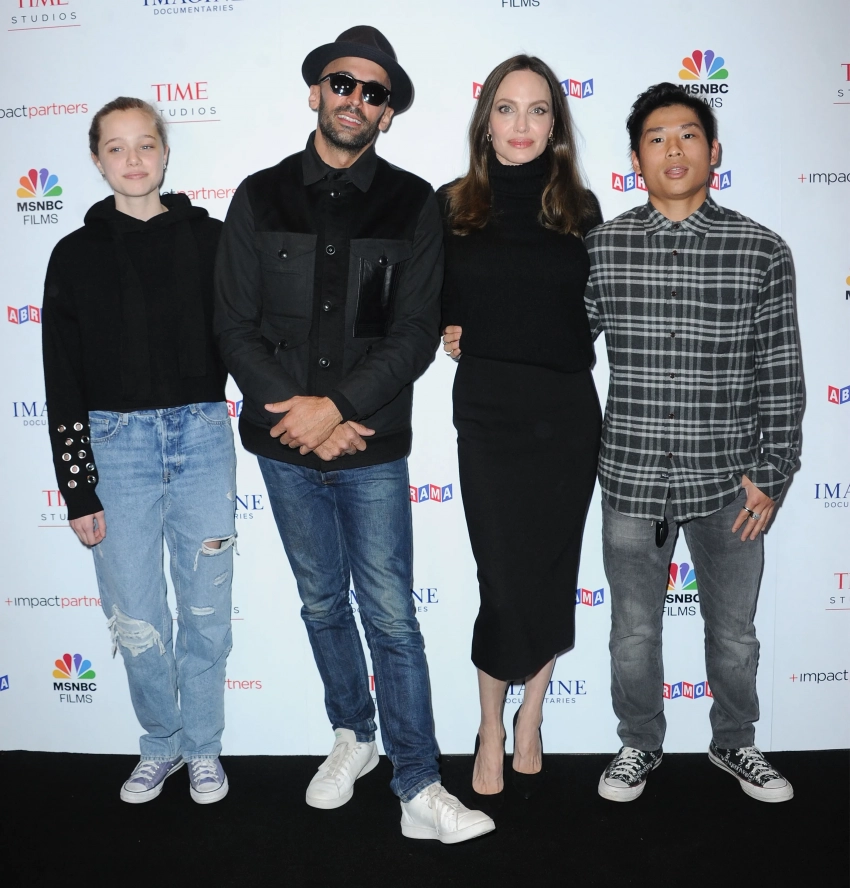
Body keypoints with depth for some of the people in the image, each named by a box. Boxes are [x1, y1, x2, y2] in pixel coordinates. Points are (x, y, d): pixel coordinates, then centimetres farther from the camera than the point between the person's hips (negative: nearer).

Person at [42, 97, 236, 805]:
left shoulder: (209, 239, 5)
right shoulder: (77, 255, 5)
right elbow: (63, 381, 4)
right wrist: (78, 489, 0)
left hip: (202, 436, 0)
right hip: (115, 444, 1)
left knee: (206, 610, 8)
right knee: (135, 619, 6)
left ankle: (203, 747, 29)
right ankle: (161, 744, 30)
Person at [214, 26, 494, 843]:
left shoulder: (413, 206, 0)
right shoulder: (259, 198, 4)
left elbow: (416, 335, -6)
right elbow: (235, 327, -1)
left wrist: (337, 406, -17)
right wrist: (305, 418, -11)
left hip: (373, 448, -2)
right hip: (285, 446, 3)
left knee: (391, 619, 1)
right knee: (322, 605, 17)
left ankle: (419, 792, 13)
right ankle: (352, 736, 39)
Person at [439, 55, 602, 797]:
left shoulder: (579, 209, 5)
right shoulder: (453, 206, 2)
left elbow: (596, 310, 13)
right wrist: (445, 331, -9)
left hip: (566, 414, 2)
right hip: (487, 414, -2)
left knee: (552, 575, 8)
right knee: (506, 582, 0)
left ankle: (530, 722, 28)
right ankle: (491, 731, 22)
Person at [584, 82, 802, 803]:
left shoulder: (761, 250, -3)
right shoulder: (602, 247, -1)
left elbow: (780, 373, -2)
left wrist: (770, 474, -4)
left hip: (729, 481, 0)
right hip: (632, 479, 0)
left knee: (733, 632, 17)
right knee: (634, 634, 14)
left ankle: (734, 742, 43)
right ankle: (640, 744, 39)